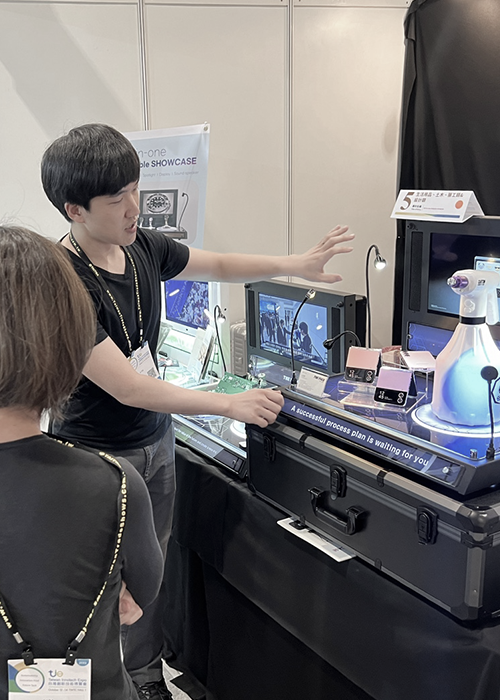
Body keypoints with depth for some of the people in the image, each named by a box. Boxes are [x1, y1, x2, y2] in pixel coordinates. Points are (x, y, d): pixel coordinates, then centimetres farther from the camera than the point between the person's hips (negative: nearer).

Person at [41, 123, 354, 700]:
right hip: (98, 454, -6)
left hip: (155, 439, 6)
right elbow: (126, 387, -28)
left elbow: (218, 267, 12)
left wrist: (295, 264, 0)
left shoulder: (141, 245, -3)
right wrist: (229, 404, -28)